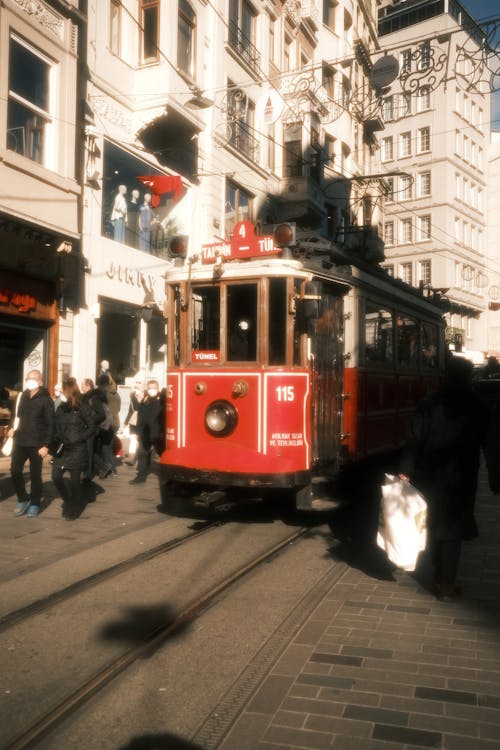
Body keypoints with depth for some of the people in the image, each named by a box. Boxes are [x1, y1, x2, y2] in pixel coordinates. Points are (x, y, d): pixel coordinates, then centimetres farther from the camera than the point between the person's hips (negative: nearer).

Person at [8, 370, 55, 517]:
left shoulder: (46, 400, -7)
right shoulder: (23, 396, 11)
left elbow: (50, 424, -9)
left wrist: (46, 445, -14)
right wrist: (15, 429, 3)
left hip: (37, 443, -5)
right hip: (20, 441, 5)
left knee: (35, 475, 4)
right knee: (15, 471, 1)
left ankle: (34, 504, 18)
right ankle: (23, 499, 21)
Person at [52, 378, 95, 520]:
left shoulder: (83, 407, -8)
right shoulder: (61, 408, 8)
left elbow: (92, 428, -7)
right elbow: (57, 427, 15)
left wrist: (76, 439, -16)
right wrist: (56, 439, -3)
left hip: (77, 449, -5)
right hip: (62, 448, 5)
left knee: (74, 479, 2)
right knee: (56, 476, 1)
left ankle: (73, 509, 18)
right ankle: (68, 500, 28)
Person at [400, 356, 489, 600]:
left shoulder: (428, 406, -5)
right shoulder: (478, 409, -6)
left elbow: (415, 441, -9)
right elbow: (488, 445, 2)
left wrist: (405, 470, -7)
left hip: (431, 478, 2)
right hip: (460, 479, -2)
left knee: (434, 525, 18)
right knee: (452, 531, 6)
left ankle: (440, 575, 33)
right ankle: (446, 584, 7)